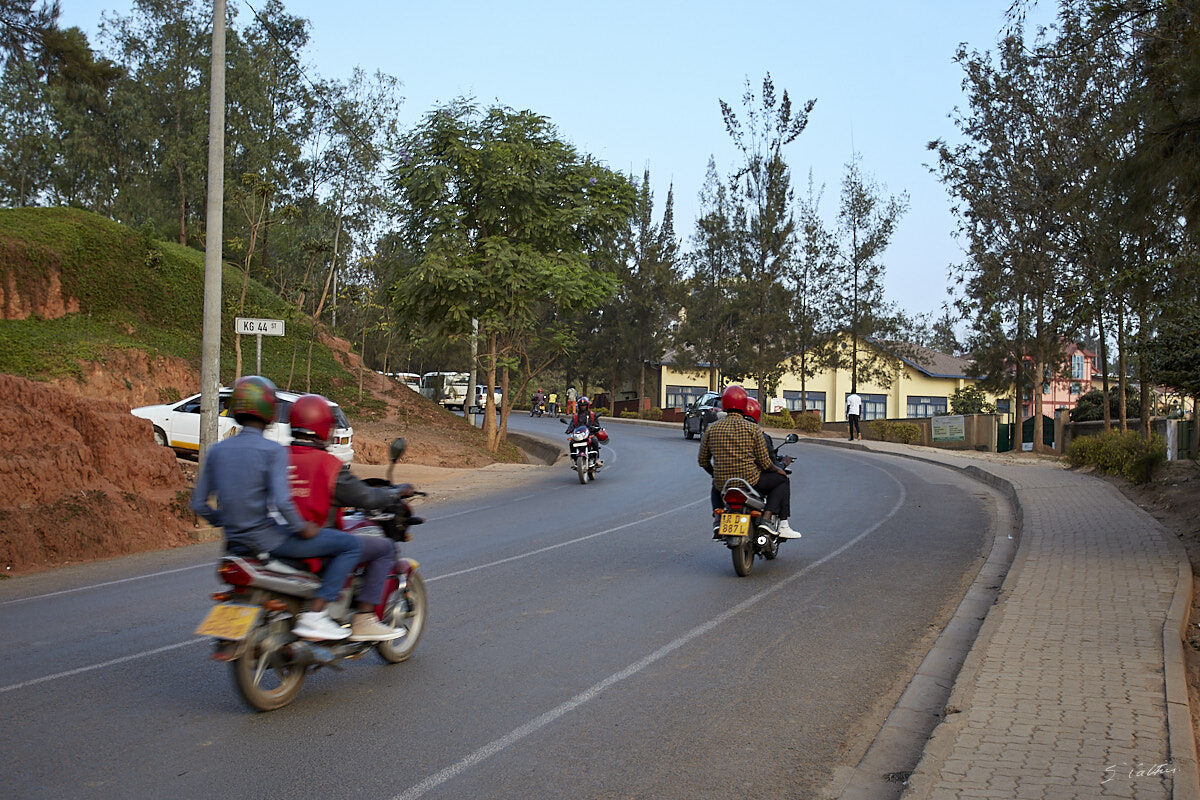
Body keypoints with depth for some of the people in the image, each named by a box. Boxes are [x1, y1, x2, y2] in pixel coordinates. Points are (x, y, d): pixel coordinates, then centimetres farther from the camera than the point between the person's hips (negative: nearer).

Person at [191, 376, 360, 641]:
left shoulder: (217, 450, 6)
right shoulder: (273, 451, -13)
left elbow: (199, 504, 9)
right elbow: (280, 501, -25)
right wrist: (302, 528, -10)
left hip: (236, 543, 8)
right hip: (268, 538, -8)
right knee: (351, 545, -3)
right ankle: (314, 614, -10)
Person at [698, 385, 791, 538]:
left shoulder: (711, 429, 1)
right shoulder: (752, 428, -8)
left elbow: (703, 461, 8)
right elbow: (764, 462, -6)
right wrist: (778, 470, 16)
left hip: (722, 483, 4)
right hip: (750, 481, -4)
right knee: (782, 481, 19)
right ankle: (766, 518, 1)